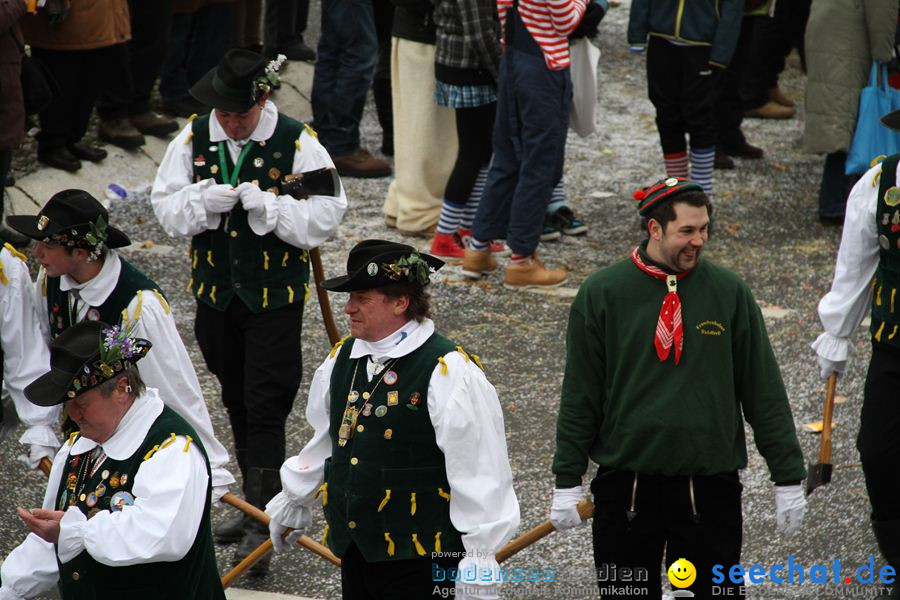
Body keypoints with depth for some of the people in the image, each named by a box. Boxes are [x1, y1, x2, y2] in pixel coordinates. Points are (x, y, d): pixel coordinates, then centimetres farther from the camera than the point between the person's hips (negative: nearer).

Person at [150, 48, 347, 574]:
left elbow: (326, 215, -13)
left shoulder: (297, 142, -11)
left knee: (266, 407, -8)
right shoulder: (195, 138, 0)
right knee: (236, 403, 15)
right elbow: (166, 207, 1)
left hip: (276, 295, -5)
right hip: (215, 292, 5)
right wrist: (205, 201, -19)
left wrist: (273, 207, -26)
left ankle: (264, 521, -6)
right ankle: (256, 505, 29)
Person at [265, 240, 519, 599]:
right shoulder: (342, 358, 8)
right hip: (354, 550, 7)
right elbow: (325, 441, 24)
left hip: (419, 558, -7)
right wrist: (293, 503, 34)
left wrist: (478, 563, -13)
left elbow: (479, 472, -13)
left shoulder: (449, 373, -14)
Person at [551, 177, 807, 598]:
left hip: (712, 487, 0)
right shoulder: (601, 294, 0)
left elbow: (764, 392, 6)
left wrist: (788, 477, 5)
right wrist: (567, 482, 1)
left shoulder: (729, 292, 3)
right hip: (625, 488, 0)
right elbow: (579, 396, 3)